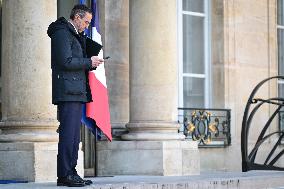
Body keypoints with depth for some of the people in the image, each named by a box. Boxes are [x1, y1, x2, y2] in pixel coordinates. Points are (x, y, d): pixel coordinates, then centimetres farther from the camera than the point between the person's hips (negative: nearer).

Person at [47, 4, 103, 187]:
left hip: (77, 92, 10)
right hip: (68, 91, -10)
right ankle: (65, 175, -10)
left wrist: (91, 63, 10)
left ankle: (70, 172, 12)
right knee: (68, 132, -11)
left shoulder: (75, 35, 25)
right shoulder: (62, 33, -7)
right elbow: (66, 61, -17)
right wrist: (89, 62, -9)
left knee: (74, 134, 9)